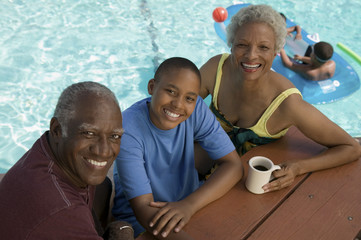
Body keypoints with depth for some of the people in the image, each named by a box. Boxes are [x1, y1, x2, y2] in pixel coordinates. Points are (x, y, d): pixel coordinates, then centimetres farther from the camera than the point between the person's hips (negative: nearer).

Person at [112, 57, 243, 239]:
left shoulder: (196, 109, -15)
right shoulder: (128, 129, -27)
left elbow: (233, 164, -16)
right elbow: (143, 207, -28)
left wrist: (189, 204, -32)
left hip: (189, 200, 5)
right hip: (140, 220, -5)